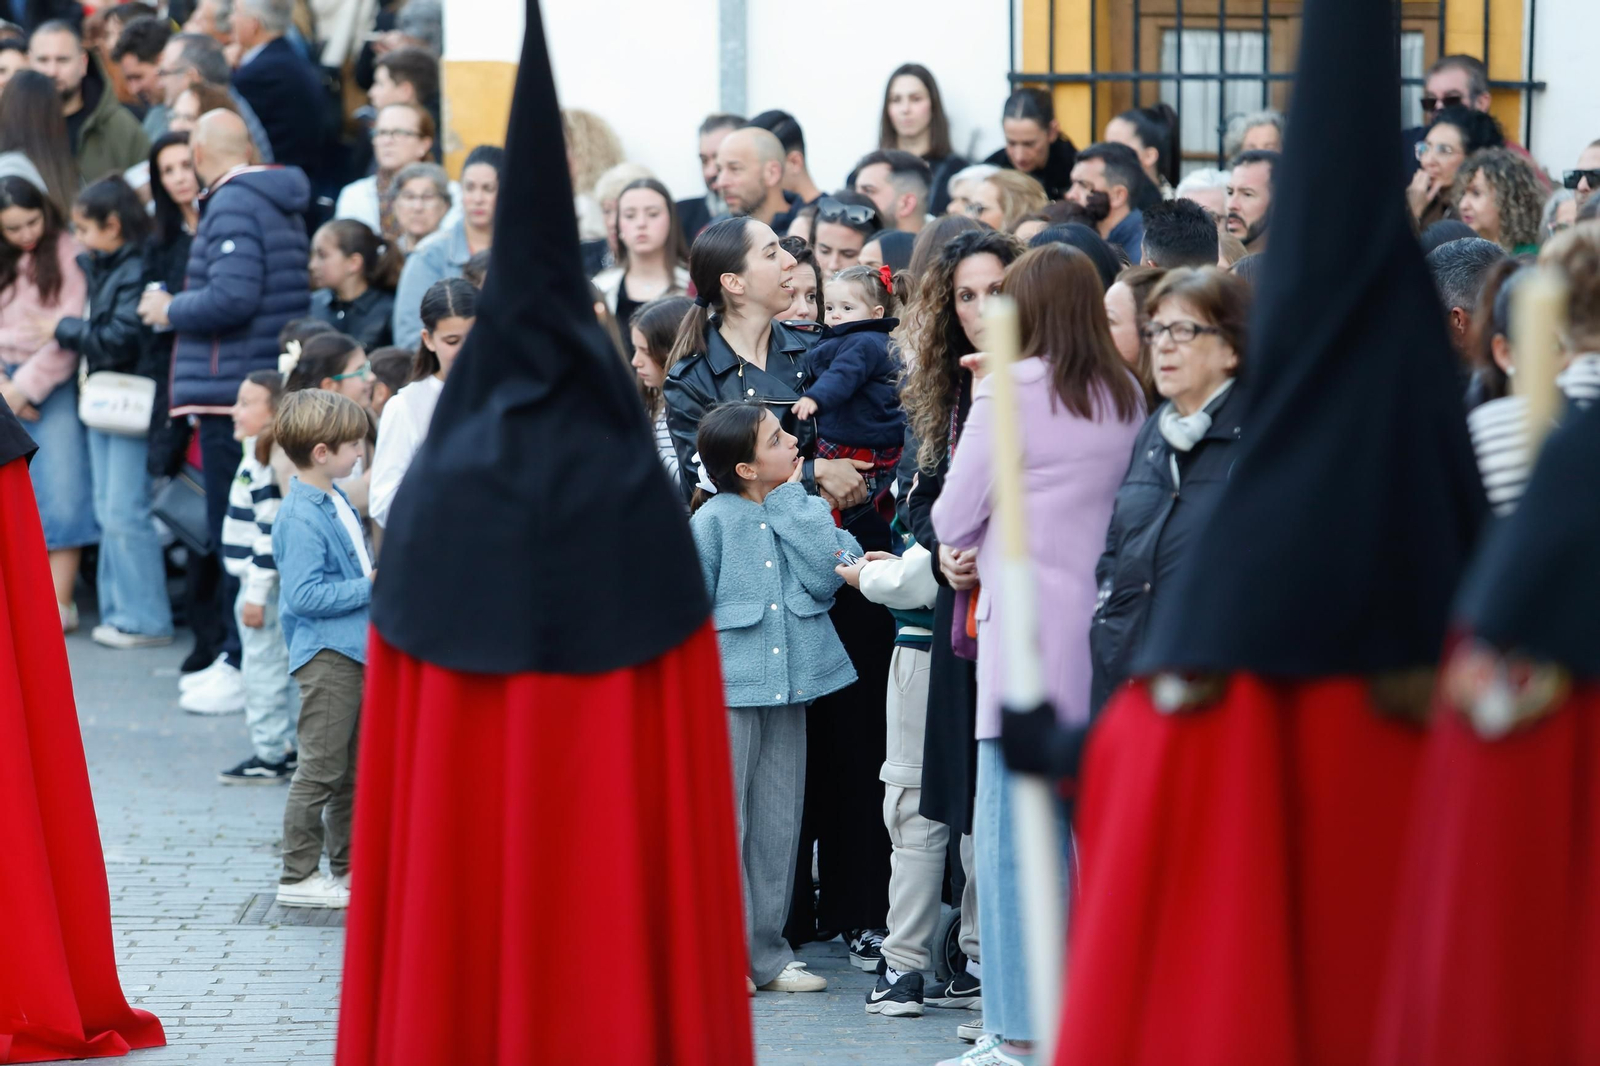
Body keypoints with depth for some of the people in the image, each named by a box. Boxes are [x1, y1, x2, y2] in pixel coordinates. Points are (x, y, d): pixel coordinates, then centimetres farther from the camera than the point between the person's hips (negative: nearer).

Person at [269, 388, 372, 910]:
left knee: (354, 768, 16)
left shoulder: (335, 501, 12)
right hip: (326, 655, -10)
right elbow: (303, 593, -24)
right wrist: (368, 587, -20)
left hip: (356, 648, 10)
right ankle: (299, 875, 2)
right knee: (321, 768, -5)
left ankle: (347, 866, 26)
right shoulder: (302, 517, -18)